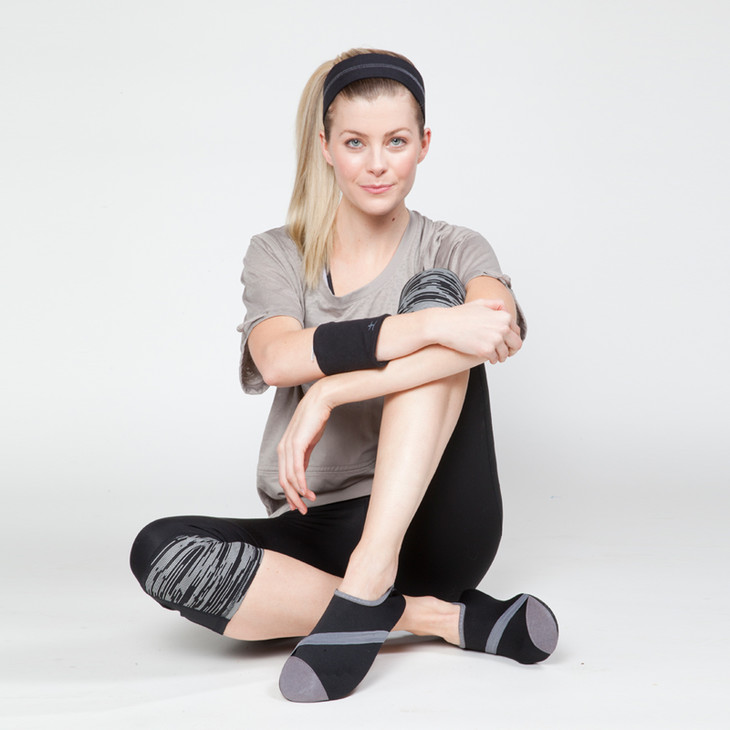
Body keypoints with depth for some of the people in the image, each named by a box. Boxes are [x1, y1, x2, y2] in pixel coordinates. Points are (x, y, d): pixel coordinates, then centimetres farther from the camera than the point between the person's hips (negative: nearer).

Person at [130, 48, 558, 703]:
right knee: (160, 552, -28)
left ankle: (367, 586, -33)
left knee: (433, 290, -21)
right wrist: (434, 327, -31)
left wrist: (330, 392, -30)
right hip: (318, 531, 2)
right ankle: (450, 618, -23)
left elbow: (503, 331, -23)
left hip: (434, 525, -2)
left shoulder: (454, 250, 4)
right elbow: (280, 358, -18)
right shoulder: (278, 256, 7)